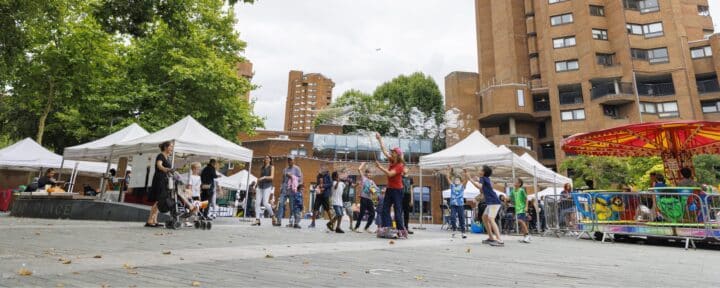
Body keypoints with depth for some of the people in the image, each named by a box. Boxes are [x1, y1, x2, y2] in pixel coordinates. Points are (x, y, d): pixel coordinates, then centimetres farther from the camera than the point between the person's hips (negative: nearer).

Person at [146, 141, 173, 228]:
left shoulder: (167, 157, 16)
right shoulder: (160, 156, -11)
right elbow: (159, 165, -31)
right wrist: (168, 169, -48)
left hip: (164, 181, 9)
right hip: (159, 180, -9)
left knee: (158, 202, 10)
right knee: (158, 201, -13)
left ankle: (154, 221, 15)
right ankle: (149, 221, -9)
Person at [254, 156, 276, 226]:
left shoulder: (271, 167, 6)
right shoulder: (262, 168, 21)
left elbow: (272, 177, -7)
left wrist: (264, 177, -22)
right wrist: (257, 187, 15)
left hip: (267, 186, -5)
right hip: (260, 186, 5)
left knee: (265, 203, -18)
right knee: (257, 203, -9)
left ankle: (272, 216, 2)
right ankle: (257, 220, -9)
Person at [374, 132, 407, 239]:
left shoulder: (400, 165, -16)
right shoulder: (392, 162, 6)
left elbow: (390, 174, -27)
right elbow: (384, 150, 11)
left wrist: (380, 167, -25)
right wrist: (379, 139, 11)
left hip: (397, 190, -8)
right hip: (389, 189, 8)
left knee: (398, 211, -4)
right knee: (385, 209, 2)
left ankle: (401, 231, 4)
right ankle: (385, 229, 2)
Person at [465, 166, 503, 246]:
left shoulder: (483, 178, -7)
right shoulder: (486, 179, 19)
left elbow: (479, 186, -25)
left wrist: (470, 179, -17)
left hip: (494, 202, -10)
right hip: (490, 202, 10)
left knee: (490, 219, -19)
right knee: (484, 217, 14)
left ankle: (499, 240, -26)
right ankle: (491, 238, 17)